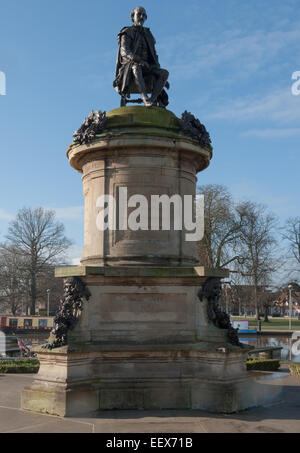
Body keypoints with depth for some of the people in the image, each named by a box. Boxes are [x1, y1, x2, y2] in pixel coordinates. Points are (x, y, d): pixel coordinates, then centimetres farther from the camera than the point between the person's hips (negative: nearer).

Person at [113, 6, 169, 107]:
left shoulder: (148, 35, 22)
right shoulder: (127, 33, 4)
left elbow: (153, 57, 21)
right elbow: (124, 52, -14)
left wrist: (162, 78, 8)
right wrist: (139, 60, -30)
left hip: (146, 69, 5)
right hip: (130, 69, -5)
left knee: (165, 73, -23)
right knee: (136, 67, -41)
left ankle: (153, 100, -38)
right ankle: (145, 99, -50)